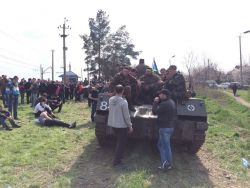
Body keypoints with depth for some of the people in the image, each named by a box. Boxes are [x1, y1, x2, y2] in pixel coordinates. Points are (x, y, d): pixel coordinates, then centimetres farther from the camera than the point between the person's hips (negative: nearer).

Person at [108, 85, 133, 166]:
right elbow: (126, 115, -17)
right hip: (121, 125, -7)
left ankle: (118, 156, 38)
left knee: (119, 141, 25)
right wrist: (130, 126, -6)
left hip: (112, 124, 7)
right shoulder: (123, 102, -22)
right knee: (121, 143, 8)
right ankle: (117, 161, 13)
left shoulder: (111, 100, -3)